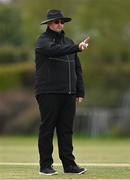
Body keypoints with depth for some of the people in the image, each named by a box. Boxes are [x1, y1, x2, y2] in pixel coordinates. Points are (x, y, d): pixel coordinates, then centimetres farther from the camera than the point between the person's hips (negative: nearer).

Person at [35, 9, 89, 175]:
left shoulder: (68, 41, 19)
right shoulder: (43, 41, -1)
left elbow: (77, 68, 20)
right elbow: (55, 50, -24)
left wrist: (80, 91, 13)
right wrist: (77, 48, -34)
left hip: (68, 93, 6)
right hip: (48, 93, -6)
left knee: (66, 129, 6)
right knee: (47, 129, -3)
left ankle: (69, 164, 9)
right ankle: (45, 166, 1)